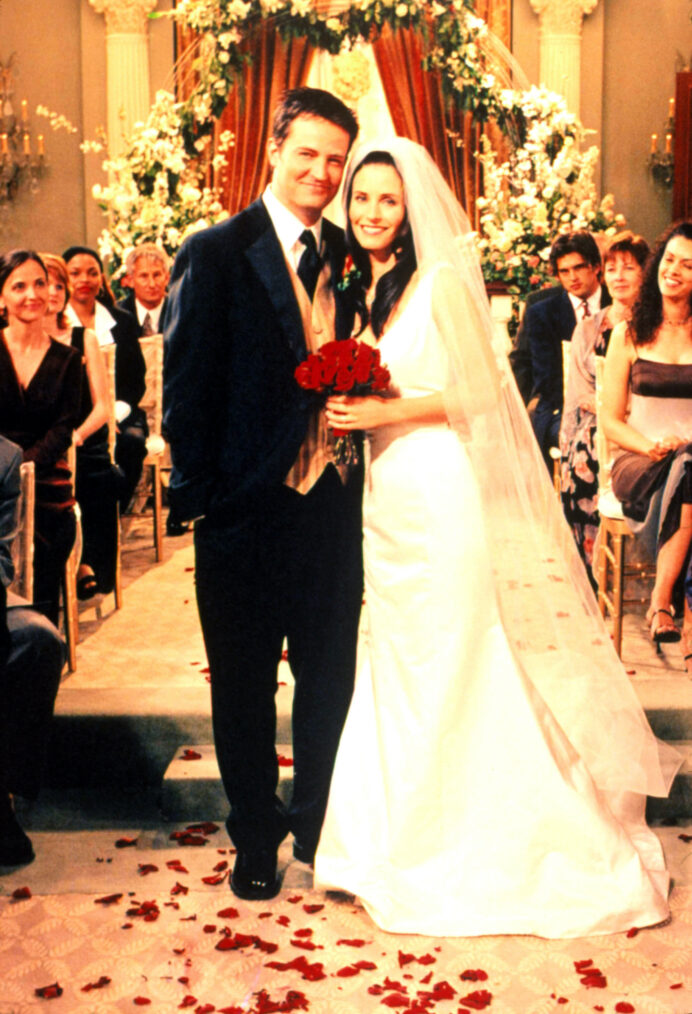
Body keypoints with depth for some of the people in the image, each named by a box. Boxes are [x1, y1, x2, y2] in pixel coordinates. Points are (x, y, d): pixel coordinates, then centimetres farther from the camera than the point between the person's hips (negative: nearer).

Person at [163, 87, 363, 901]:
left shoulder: (347, 255, 8)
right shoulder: (215, 254, -6)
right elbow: (185, 388, -7)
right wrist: (199, 493, -10)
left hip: (333, 502, 4)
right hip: (248, 508, -4)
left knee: (330, 679, 14)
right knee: (243, 688, 11)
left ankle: (318, 826, 34)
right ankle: (254, 840, 31)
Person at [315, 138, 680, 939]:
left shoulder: (441, 279, -6)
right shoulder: (360, 289, 15)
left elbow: (477, 392, -11)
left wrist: (383, 411, -16)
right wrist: (344, 409, 2)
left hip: (440, 495, -7)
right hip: (384, 498, 7)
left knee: (449, 665, -1)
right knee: (395, 663, 12)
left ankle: (452, 846, 13)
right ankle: (402, 835, 25)